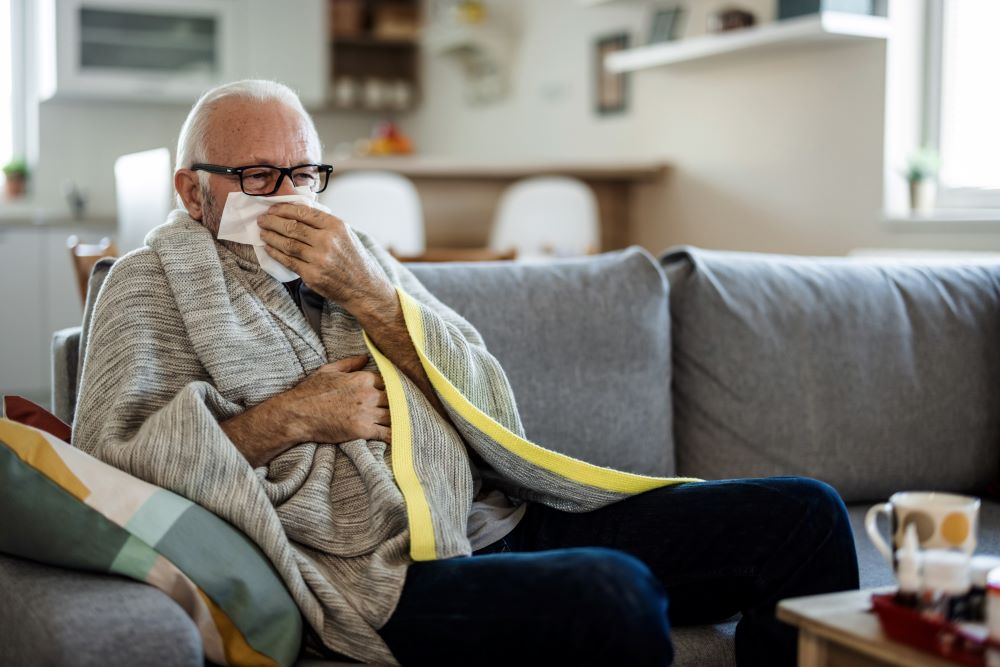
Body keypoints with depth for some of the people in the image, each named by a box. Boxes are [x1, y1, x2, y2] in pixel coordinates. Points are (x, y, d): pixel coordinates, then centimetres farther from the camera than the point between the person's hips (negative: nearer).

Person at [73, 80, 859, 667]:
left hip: (498, 523, 7)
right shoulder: (158, 279, 9)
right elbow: (109, 450, -5)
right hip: (387, 579, -6)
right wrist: (288, 417, -10)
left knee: (805, 515, -3)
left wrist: (371, 296, -4)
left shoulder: (353, 255, 21)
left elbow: (490, 405, 11)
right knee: (610, 592, -37)